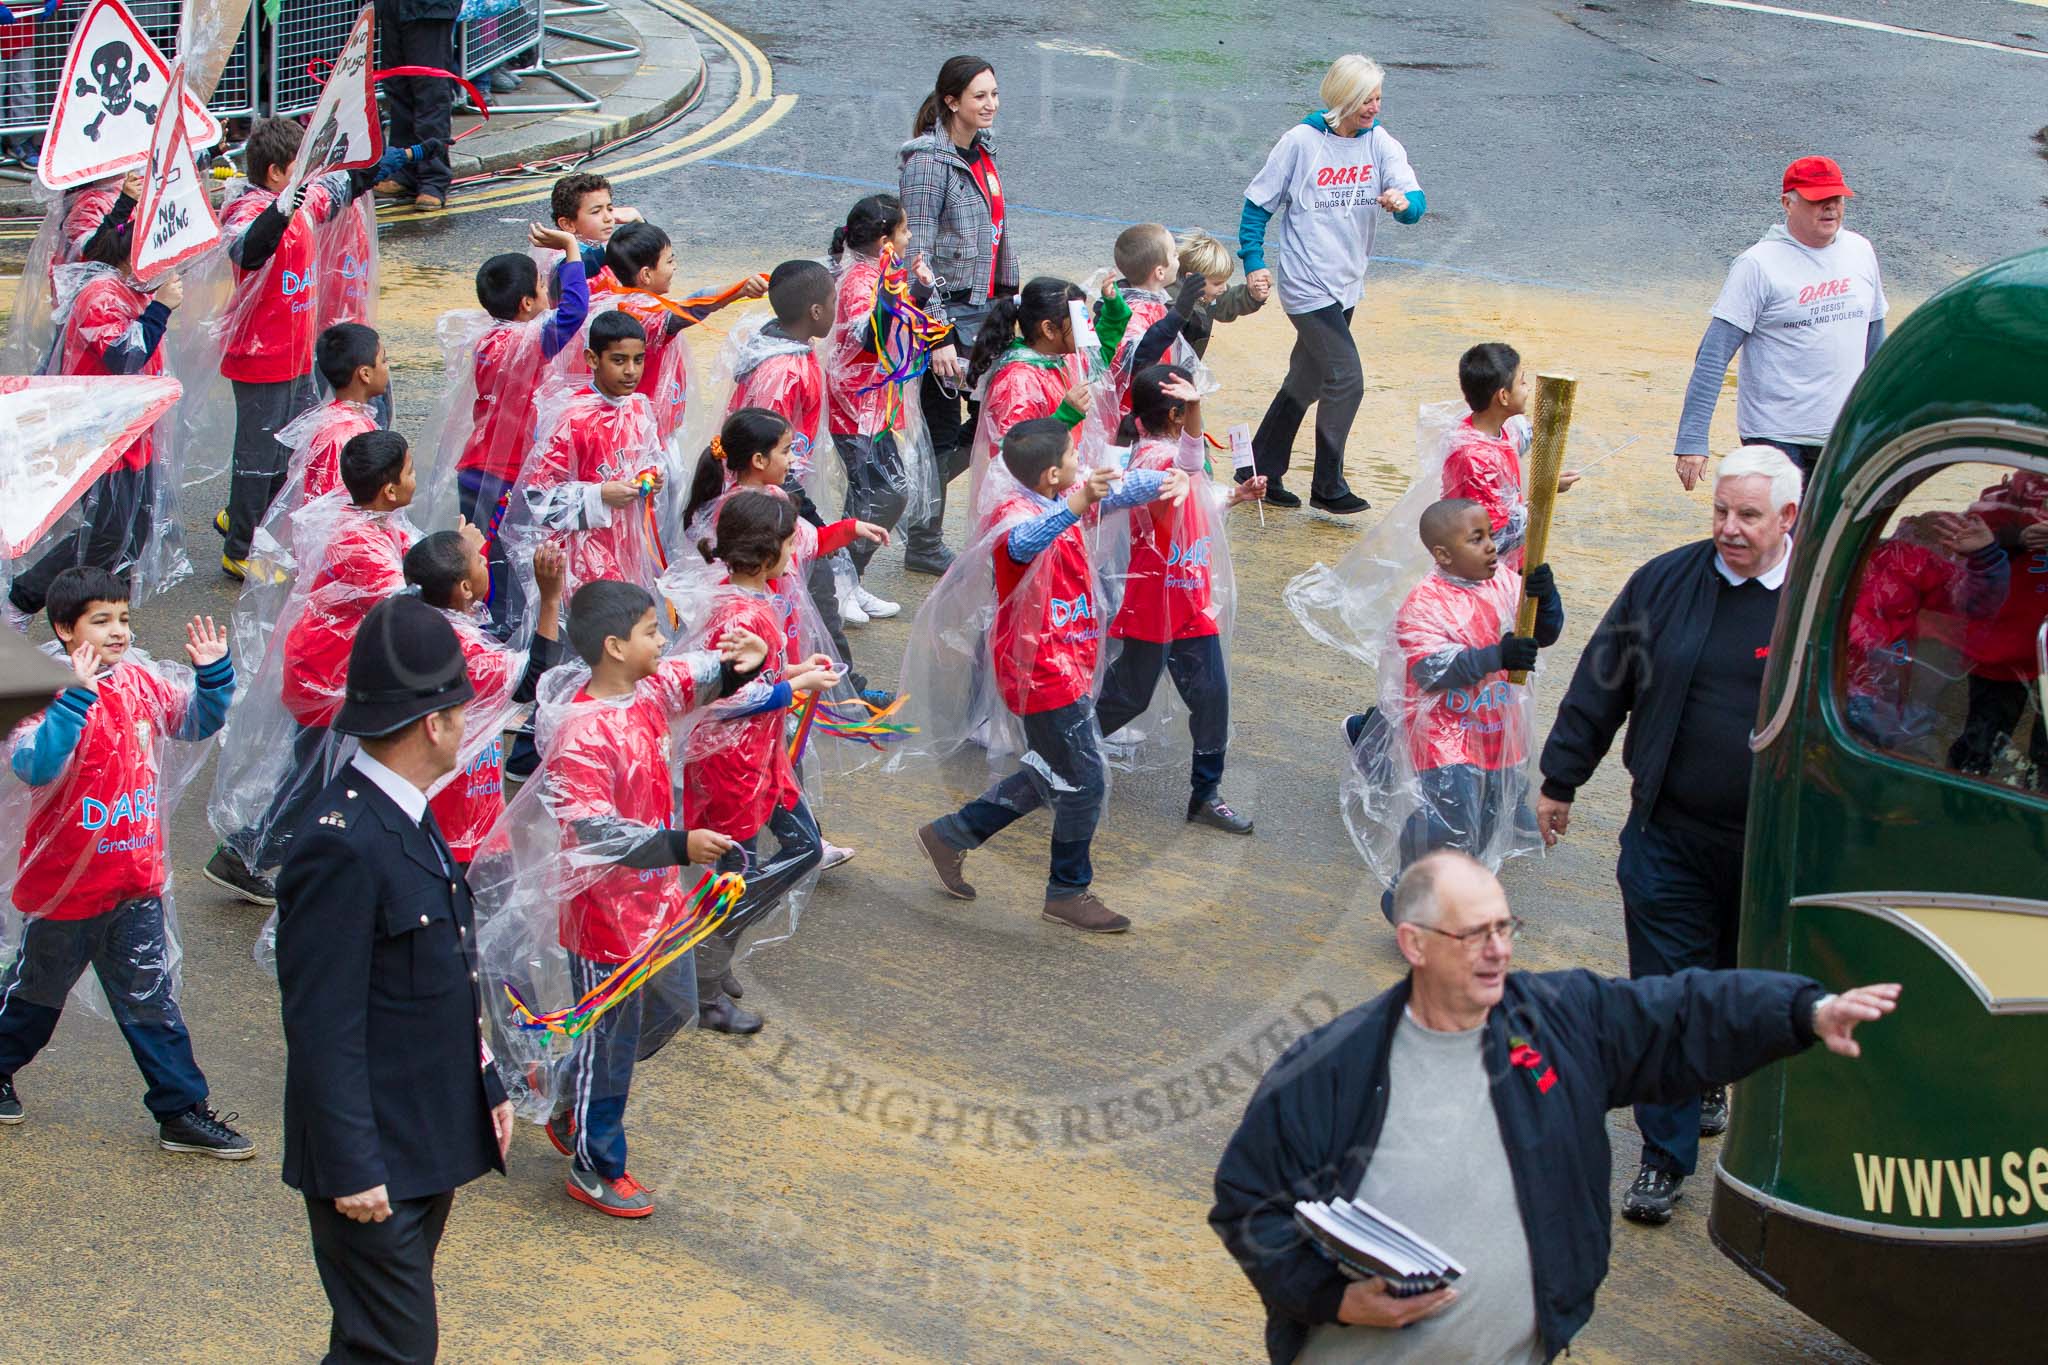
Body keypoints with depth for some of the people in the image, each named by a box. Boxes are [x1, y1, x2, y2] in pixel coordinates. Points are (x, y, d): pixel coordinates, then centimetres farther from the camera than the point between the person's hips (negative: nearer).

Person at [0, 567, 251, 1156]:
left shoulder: (141, 684, -1)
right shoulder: (49, 696, -20)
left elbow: (198, 722, 14)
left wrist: (213, 673, -5)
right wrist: (78, 694, -43)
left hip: (136, 883, 4)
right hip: (64, 885, -4)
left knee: (150, 999, 9)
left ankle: (182, 1111, 13)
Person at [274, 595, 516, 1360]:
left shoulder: (406, 816, 9)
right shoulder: (342, 845, -23)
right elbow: (321, 1025, -23)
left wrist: (484, 1088, 20)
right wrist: (351, 1169, -21)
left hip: (427, 1144, 10)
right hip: (373, 1162, -10)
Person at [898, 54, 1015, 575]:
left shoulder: (981, 152, 8)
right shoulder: (929, 162, -18)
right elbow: (917, 255, -20)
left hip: (983, 311, 8)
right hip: (945, 313, -8)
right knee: (942, 430, 2)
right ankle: (923, 546, 17)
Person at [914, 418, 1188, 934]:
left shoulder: (1068, 501, 4)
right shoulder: (1016, 513, -24)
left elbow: (1117, 489, 18)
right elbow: (1023, 544, -48)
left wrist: (1163, 480, -3)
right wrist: (1076, 507, -64)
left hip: (1067, 667, 10)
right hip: (1043, 672, -10)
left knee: (1052, 775, 21)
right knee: (1083, 782, 0)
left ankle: (952, 834, 31)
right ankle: (1068, 892, 17)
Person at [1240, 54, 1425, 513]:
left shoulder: (1380, 143, 0)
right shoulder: (1301, 142, -11)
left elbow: (1415, 199, -11)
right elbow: (1258, 203, -2)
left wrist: (1403, 201, -34)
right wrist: (1253, 262, -9)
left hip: (1346, 285, 6)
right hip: (1307, 283, -6)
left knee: (1307, 382, 16)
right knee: (1347, 380, -13)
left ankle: (1261, 471, 30)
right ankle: (1328, 487, -2)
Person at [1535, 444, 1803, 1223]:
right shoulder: (1667, 582, 0)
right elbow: (1601, 685, 8)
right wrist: (1560, 782, 10)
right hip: (1668, 832, 1)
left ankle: (1708, 1081, 44)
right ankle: (1665, 1157, 9)